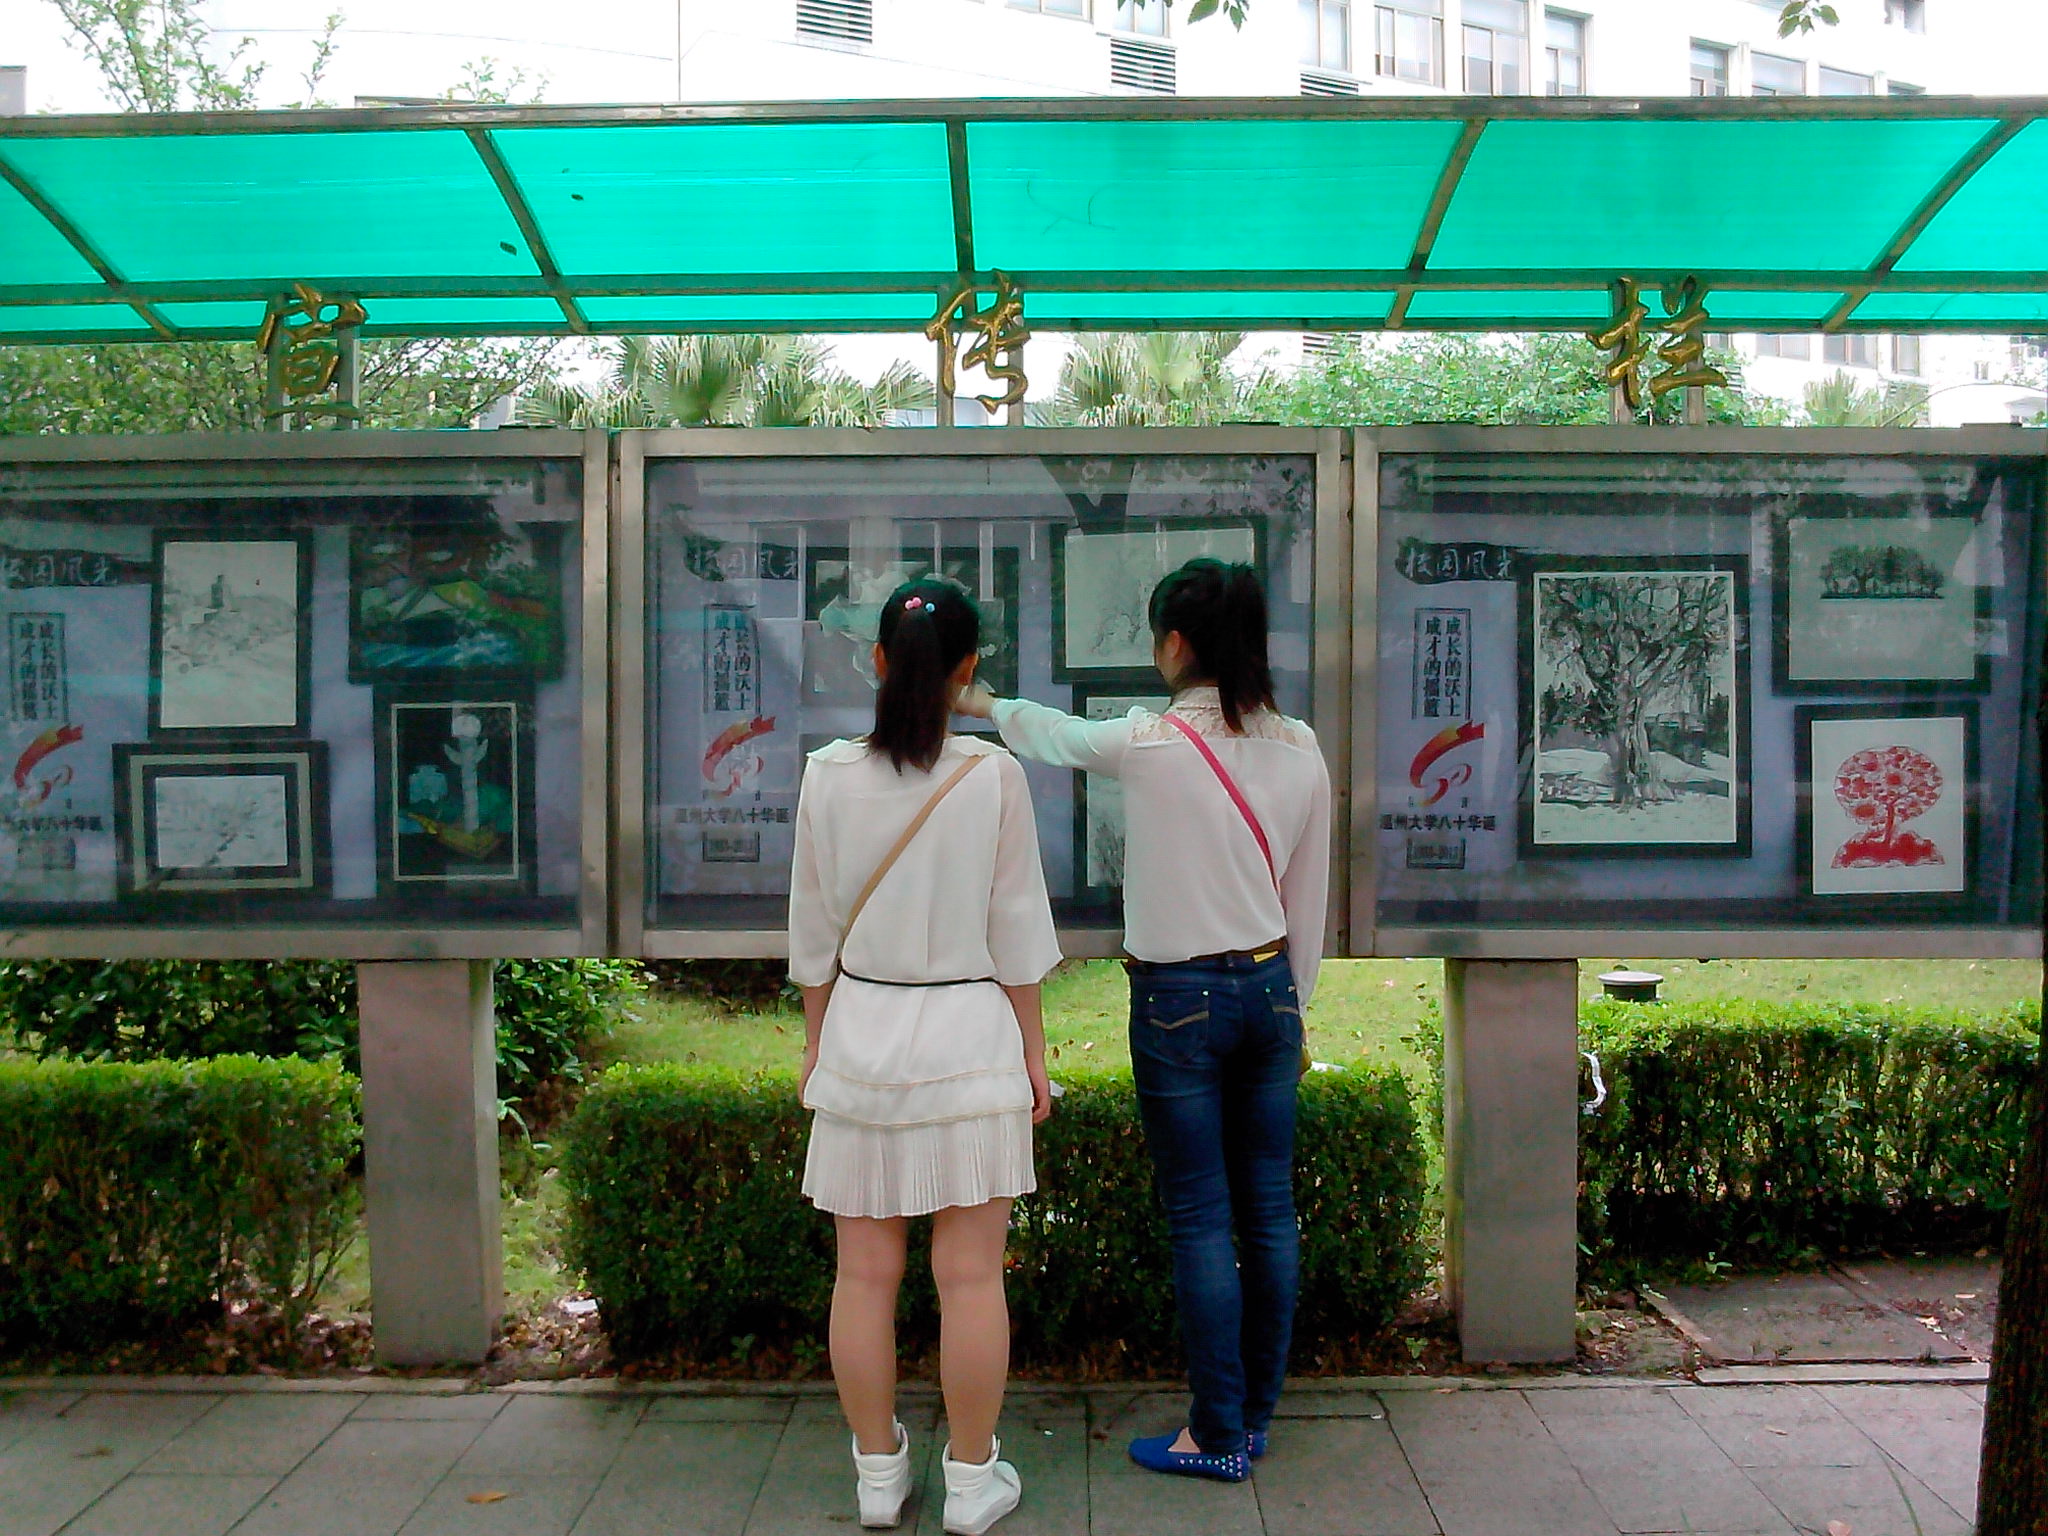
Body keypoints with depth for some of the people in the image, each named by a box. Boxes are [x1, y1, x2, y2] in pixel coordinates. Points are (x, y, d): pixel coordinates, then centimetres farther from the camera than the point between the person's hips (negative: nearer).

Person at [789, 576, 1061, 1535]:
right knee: (970, 1274, 7)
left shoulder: (828, 774, -4)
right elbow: (1015, 929, -3)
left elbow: (814, 927, 4)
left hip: (860, 1026, 2)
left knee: (865, 1273, 11)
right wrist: (1032, 1048, 8)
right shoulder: (993, 775, -8)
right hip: (968, 1030, -2)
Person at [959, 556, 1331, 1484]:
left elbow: (1056, 735, 8)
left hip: (1178, 999, -5)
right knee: (1268, 1210, 12)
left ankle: (1219, 1437, 13)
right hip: (1270, 990, 5)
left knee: (1201, 1222, 3)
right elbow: (1309, 902, 7)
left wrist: (987, 706, 30)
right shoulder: (1300, 750, 1)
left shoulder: (1147, 742, -13)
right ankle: (1254, 1415, 26)